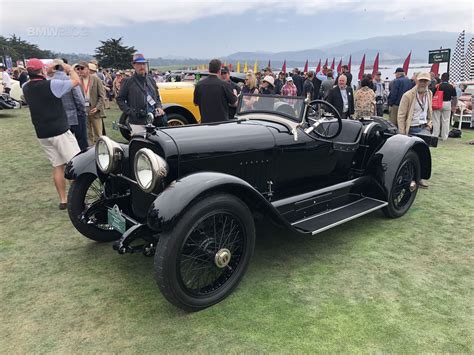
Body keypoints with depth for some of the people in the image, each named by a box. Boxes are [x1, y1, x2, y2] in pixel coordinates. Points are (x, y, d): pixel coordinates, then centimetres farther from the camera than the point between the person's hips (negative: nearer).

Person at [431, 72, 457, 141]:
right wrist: (454, 106, 13)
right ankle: (444, 137, 14)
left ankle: (435, 136, 9)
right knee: (446, 121, 9)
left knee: (436, 121, 5)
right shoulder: (452, 87, -1)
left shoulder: (437, 86, -9)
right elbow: (455, 98, 3)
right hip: (447, 104, 2)